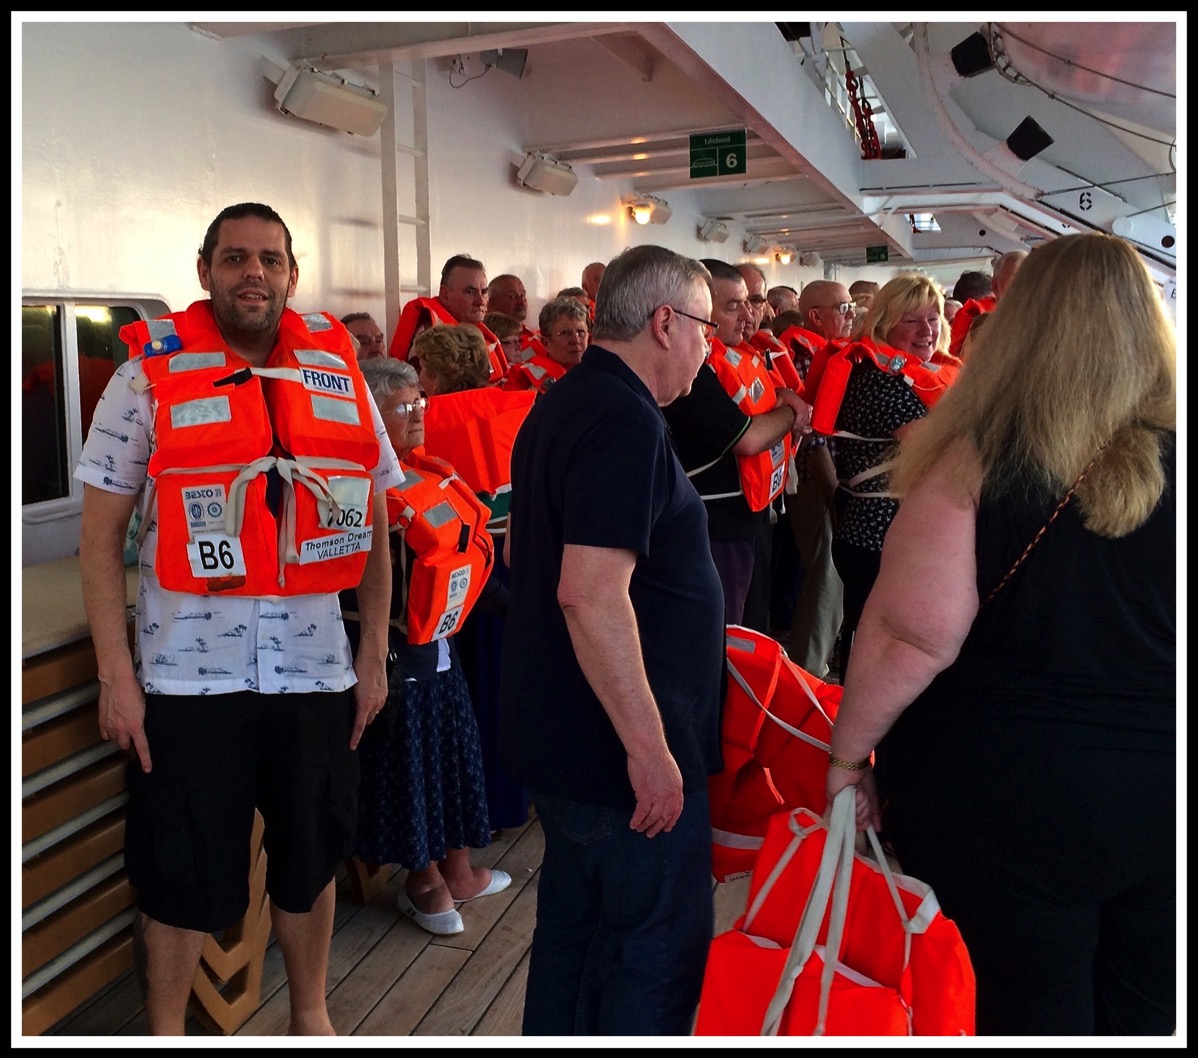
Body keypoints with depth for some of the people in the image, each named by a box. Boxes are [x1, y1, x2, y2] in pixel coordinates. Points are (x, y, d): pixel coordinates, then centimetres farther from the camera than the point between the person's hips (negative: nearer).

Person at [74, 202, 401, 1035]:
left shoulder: (340, 372, 5)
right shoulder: (150, 373, -2)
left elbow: (374, 525, 9)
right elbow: (101, 535, -2)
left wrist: (375, 653, 6)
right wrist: (116, 675, -7)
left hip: (316, 669, 3)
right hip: (188, 675, -2)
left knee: (311, 860, 17)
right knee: (183, 877, 11)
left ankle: (312, 1016, 41)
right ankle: (165, 1033, 35)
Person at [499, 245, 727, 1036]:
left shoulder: (564, 405, 11)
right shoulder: (627, 421, -21)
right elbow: (590, 593, -29)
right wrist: (649, 746, -24)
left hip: (562, 732, 10)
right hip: (623, 748, -10)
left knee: (574, 927, 22)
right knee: (659, 949, 6)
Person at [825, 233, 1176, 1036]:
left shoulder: (978, 458, -15)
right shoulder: (1167, 456, -5)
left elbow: (913, 634, -18)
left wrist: (848, 750, -6)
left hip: (1009, 793, -3)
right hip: (1160, 795, 4)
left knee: (1033, 1009, 14)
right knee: (1144, 1014, 21)